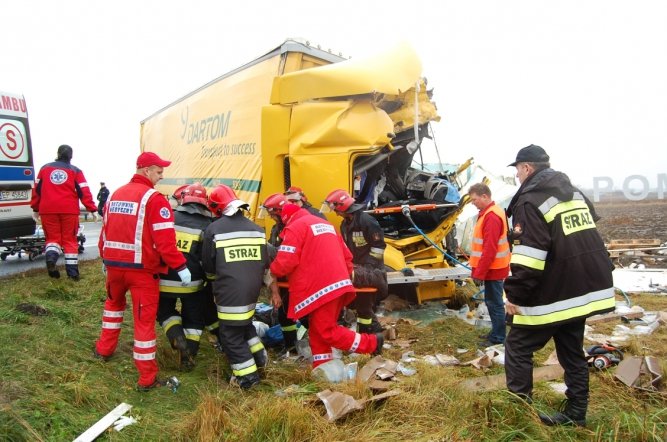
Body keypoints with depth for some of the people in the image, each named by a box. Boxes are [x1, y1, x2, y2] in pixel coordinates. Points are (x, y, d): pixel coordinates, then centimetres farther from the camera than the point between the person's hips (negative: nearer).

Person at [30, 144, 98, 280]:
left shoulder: (45, 168, 12)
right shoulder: (75, 171, 4)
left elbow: (37, 189, 14)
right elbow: (84, 192, -4)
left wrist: (35, 208, 23)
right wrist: (93, 209, -2)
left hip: (48, 209, 2)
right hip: (69, 210, -2)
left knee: (53, 237, 13)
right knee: (70, 239, 6)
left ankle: (50, 257, -19)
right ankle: (73, 272, 3)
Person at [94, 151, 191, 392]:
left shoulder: (115, 195, 9)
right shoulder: (154, 198, -13)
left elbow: (105, 231, 16)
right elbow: (164, 239, -21)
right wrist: (180, 267, -17)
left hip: (113, 264, 7)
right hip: (142, 268, -7)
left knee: (114, 302, 33)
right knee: (144, 319, 1)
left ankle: (104, 349, 46)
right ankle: (147, 378, 8)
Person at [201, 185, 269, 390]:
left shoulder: (213, 229, -7)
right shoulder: (256, 229, 7)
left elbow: (208, 265, 0)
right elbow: (265, 262, 11)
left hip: (229, 291, -5)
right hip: (252, 289, 6)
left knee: (230, 333, 7)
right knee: (244, 322, 28)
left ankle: (247, 375, 11)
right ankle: (259, 356, 32)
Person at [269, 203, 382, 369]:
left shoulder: (295, 228, -4)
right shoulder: (325, 224, 24)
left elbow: (285, 262, -12)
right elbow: (347, 256, 23)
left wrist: (272, 272, 9)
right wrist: (345, 277, 28)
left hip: (321, 288, -9)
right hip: (337, 284, 9)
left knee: (327, 330, -1)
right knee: (317, 330, 14)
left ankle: (372, 343, 5)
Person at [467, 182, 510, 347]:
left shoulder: (491, 216, -21)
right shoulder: (490, 213, 12)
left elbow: (489, 249, -25)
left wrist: (479, 273, -21)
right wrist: (478, 269, 21)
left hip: (492, 270, -10)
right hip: (493, 268, 10)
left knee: (494, 303, 0)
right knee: (492, 302, 17)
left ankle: (497, 337, 10)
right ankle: (496, 332, 28)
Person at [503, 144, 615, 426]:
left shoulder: (530, 200, -15)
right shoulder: (574, 193, 14)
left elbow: (529, 255, -24)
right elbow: (587, 236, 22)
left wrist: (515, 295, -19)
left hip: (553, 293, -9)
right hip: (586, 287, 9)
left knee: (518, 348, 2)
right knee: (572, 351, 18)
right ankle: (575, 414, 25)